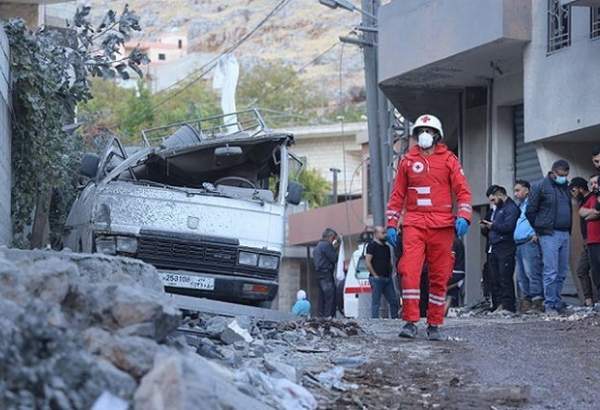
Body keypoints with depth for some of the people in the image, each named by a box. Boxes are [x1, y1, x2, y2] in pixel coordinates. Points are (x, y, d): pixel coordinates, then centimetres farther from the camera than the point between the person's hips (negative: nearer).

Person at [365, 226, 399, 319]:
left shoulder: (386, 247, 18)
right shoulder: (372, 246, -6)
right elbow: (368, 262, -13)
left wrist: (391, 272, 12)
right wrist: (375, 275, -15)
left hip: (388, 279, 8)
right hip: (377, 279, -8)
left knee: (394, 301, 6)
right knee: (376, 302, -6)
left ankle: (395, 318, 12)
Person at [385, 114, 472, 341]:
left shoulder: (449, 160, 8)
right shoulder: (407, 161, 12)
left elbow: (463, 191, 4)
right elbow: (397, 195, 16)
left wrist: (463, 216, -12)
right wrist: (391, 224, 10)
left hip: (441, 225, 0)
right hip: (414, 224, 1)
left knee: (439, 277, 3)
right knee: (409, 271, -14)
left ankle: (434, 325, 10)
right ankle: (410, 322, -12)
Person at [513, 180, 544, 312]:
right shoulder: (519, 207, 27)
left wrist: (537, 233, -19)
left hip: (530, 242, -10)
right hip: (519, 244, 10)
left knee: (532, 273, -15)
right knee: (521, 276, 6)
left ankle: (537, 301, -18)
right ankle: (526, 300, 8)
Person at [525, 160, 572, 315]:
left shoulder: (565, 187, 16)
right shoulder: (541, 187, -3)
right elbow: (530, 211, -1)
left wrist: (569, 230, 12)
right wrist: (541, 229, 0)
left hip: (565, 234, 6)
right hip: (549, 235, -6)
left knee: (562, 272, 7)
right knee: (551, 272, -10)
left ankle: (557, 303, 14)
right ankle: (550, 305, -8)